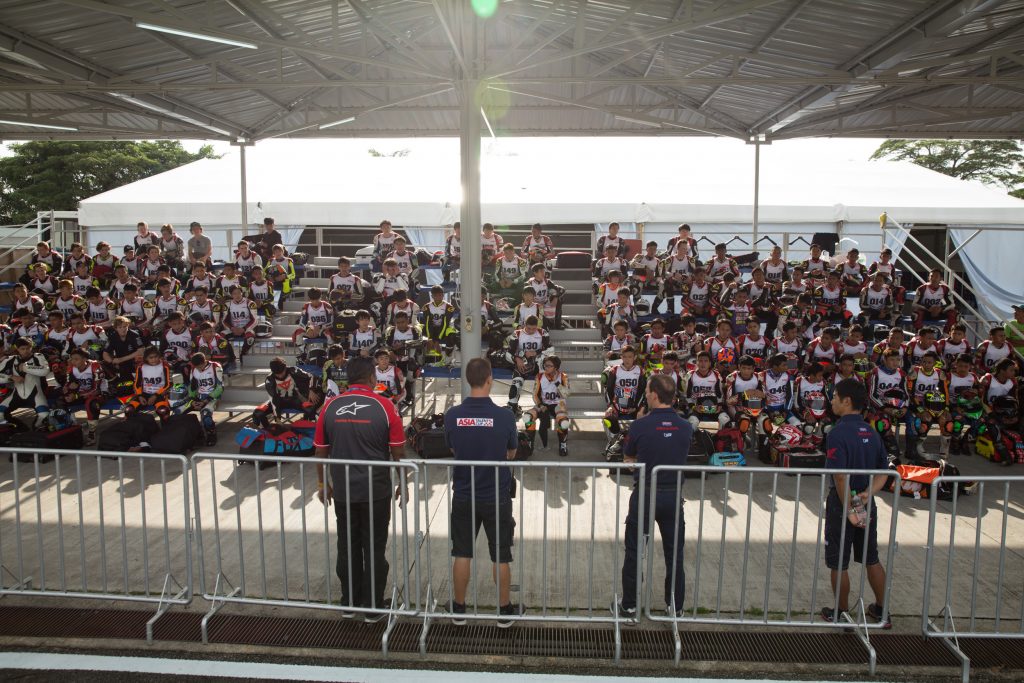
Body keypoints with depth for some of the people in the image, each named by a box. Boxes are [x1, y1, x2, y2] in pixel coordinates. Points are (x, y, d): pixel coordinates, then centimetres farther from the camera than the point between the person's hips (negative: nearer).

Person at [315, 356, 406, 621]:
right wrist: (402, 484, 6)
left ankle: (349, 602, 29)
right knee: (374, 549, 8)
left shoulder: (330, 407, -3)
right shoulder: (384, 406, -11)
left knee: (347, 547, 16)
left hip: (342, 490, 3)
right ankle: (373, 607, 18)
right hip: (376, 490, -3)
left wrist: (322, 483, 17)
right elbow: (398, 452, -7)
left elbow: (320, 450, 4)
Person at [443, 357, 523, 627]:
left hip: (464, 496, 2)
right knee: (501, 556, 12)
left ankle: (459, 609, 26)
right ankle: (505, 610, 25)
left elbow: (452, 449, 5)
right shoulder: (504, 416, -16)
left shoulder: (452, 415, -11)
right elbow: (511, 454, -1)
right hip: (497, 496, -2)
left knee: (462, 554, 14)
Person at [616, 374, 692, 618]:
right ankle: (675, 606, 26)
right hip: (674, 495, 3)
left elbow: (628, 459, 1)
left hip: (644, 495, -3)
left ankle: (629, 605, 19)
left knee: (634, 553, 10)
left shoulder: (641, 426, -14)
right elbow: (681, 457, 9)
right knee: (674, 554, 16)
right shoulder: (685, 427, -5)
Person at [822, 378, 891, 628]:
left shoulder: (839, 433, -19)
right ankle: (882, 611, 31)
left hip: (842, 504, -7)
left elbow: (841, 477, -24)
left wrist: (849, 509, -18)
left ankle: (841, 613, 20)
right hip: (867, 505, 7)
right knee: (871, 559, 20)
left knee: (838, 564, 8)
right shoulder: (871, 432, 4)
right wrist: (868, 493, -7)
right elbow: (883, 472, 6)